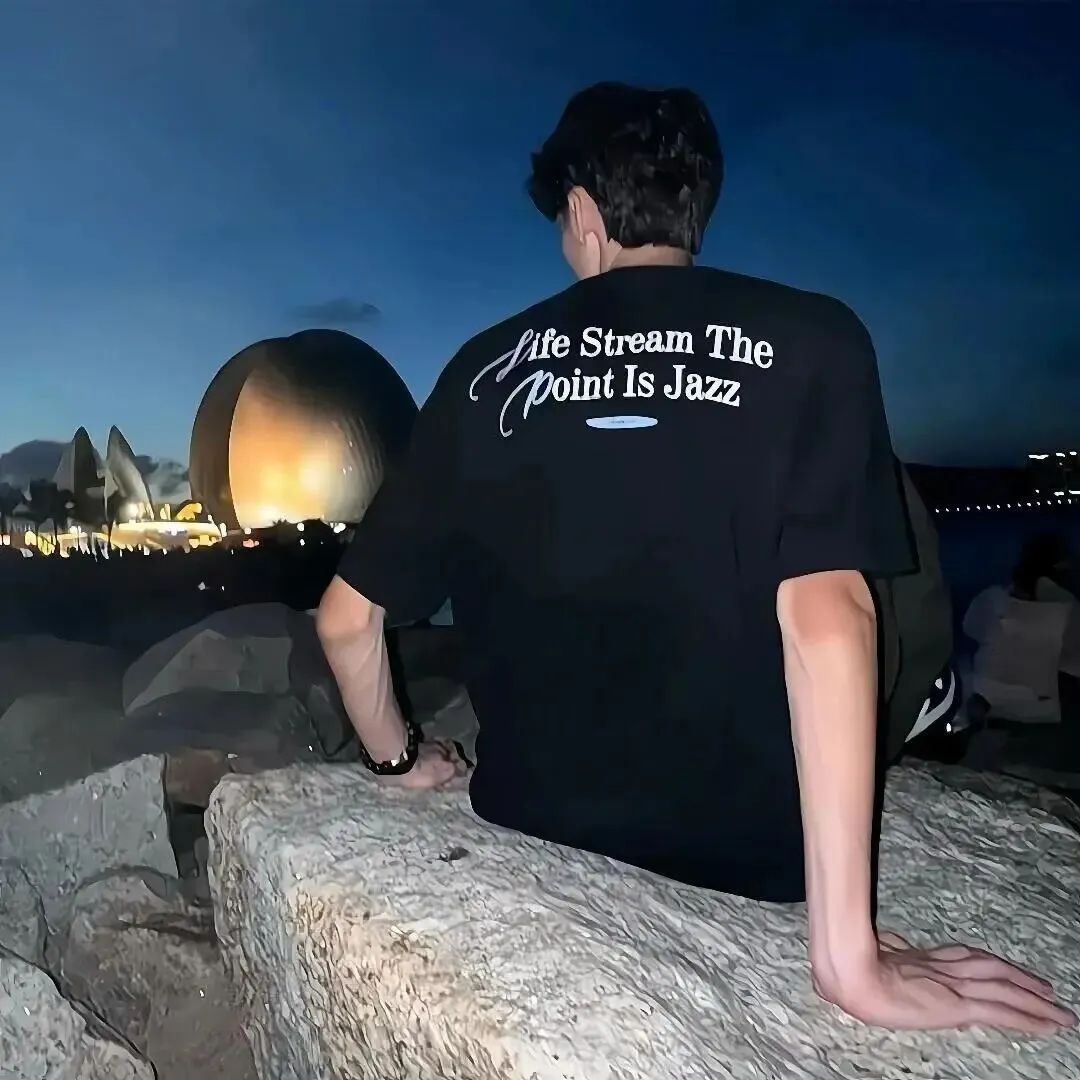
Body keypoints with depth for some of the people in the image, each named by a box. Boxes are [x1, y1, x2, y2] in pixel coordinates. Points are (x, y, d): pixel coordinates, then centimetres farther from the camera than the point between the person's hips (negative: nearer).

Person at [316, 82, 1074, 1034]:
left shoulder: (490, 366, -1)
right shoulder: (809, 340, -8)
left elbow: (347, 617, 1)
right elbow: (824, 616, -22)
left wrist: (398, 759, 18)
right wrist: (848, 953, -20)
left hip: (531, 838, 3)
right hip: (747, 864, -1)